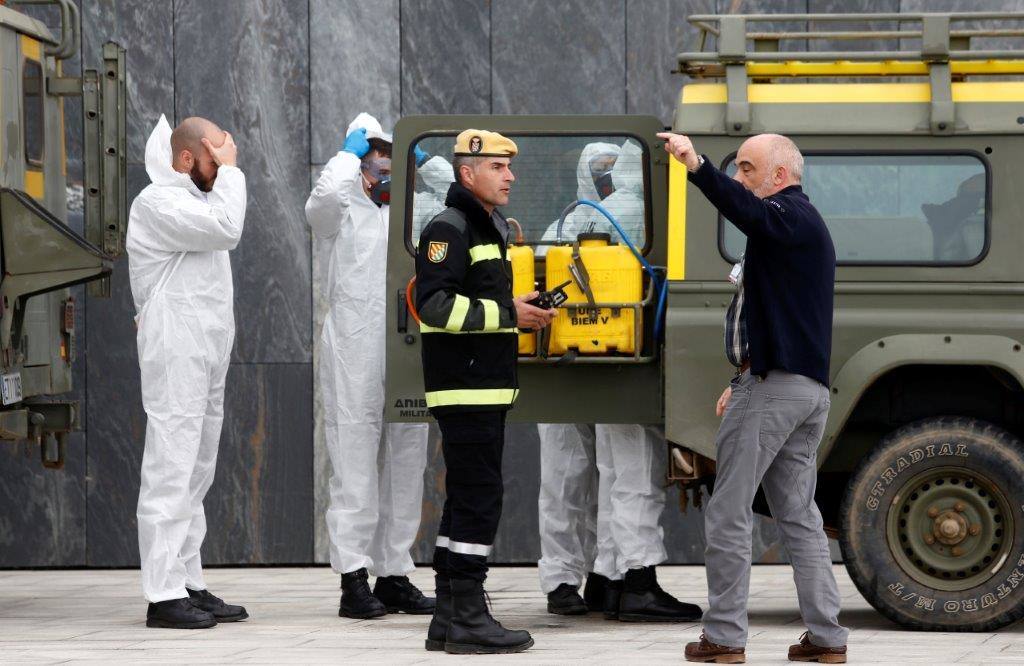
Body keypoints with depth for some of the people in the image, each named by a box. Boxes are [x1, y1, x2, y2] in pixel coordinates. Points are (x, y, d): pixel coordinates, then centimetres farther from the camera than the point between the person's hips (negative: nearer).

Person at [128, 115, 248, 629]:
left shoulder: (195, 200, 22)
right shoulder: (157, 203, -11)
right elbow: (227, 228, -21)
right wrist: (230, 170, -13)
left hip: (207, 356, 10)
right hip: (176, 355, -10)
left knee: (195, 475, 11)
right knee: (171, 473, -11)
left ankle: (189, 585, 14)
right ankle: (163, 595, -12)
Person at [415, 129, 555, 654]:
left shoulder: (490, 230, 21)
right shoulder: (449, 229, -11)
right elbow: (436, 305, -21)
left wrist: (523, 312, 12)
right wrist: (507, 313, -18)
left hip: (487, 389, 10)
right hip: (465, 389, -10)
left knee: (466, 500, 11)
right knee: (478, 497, -11)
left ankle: (449, 619, 15)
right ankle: (467, 617, -9)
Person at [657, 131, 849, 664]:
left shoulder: (791, 215, -10)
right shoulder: (806, 224, 23)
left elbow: (748, 212, -35)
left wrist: (697, 167, -51)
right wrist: (743, 384, 26)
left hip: (771, 384, -10)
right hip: (809, 386, 10)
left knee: (727, 511, -5)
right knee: (798, 514, 11)